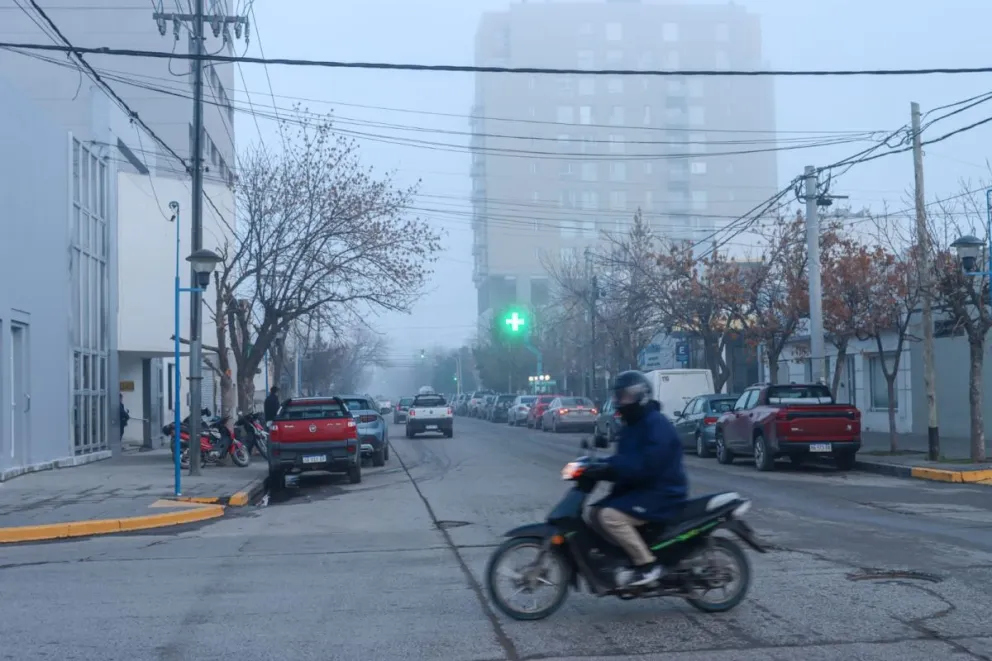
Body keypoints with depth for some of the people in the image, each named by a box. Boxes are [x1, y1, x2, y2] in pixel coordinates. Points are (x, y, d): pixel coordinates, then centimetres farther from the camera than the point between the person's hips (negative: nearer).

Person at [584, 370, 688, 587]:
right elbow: (625, 461, 18)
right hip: (638, 489, 10)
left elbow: (646, 465, -28)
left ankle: (647, 564, -20)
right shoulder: (632, 425, 15)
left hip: (661, 494, -10)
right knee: (595, 512, 5)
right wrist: (600, 465, 0)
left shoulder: (657, 425, -17)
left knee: (610, 516, -26)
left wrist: (609, 468, -32)